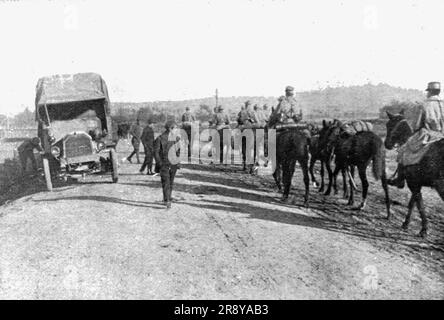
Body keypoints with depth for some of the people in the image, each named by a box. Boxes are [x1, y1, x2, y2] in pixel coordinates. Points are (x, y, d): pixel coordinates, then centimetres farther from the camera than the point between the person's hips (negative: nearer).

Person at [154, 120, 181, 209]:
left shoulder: (176, 138, 8)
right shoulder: (160, 139, -7)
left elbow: (178, 150, 19)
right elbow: (156, 152, -6)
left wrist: (177, 161, 11)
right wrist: (160, 163, -10)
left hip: (173, 164, 5)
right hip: (164, 164, -5)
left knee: (171, 183, 11)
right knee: (166, 183, -11)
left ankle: (168, 199, 22)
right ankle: (167, 201, -13)